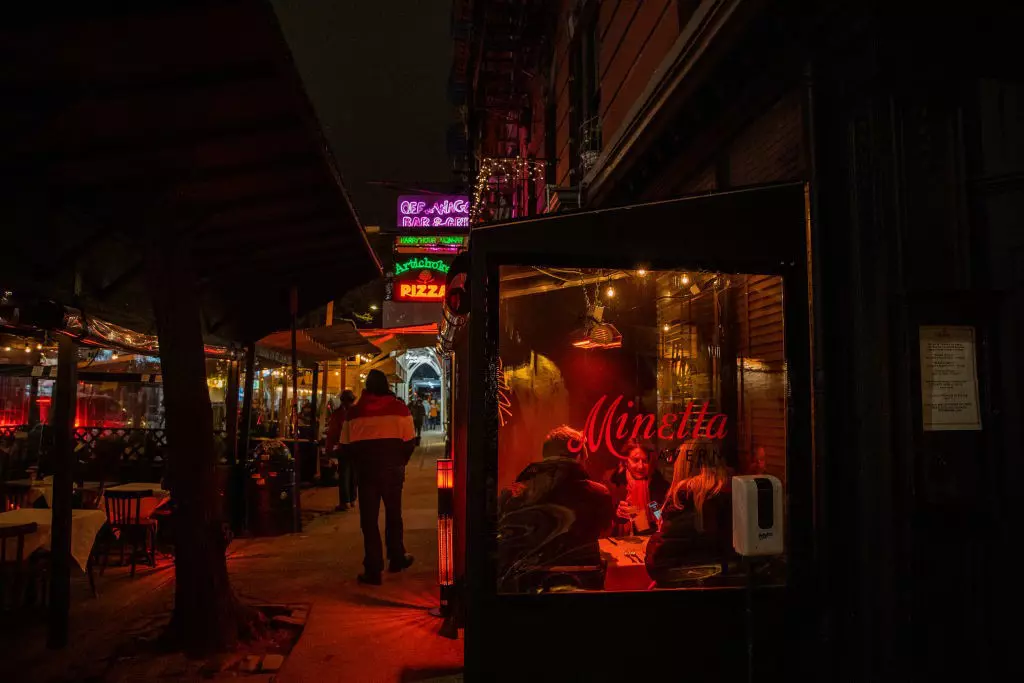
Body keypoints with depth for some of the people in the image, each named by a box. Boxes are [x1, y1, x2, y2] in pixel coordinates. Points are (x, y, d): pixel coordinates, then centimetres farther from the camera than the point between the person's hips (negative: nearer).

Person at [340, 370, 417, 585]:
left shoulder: (354, 411, 0)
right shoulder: (399, 408, -4)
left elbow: (346, 445, 1)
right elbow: (409, 441, -5)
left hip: (365, 470, 0)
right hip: (393, 468, 0)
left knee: (369, 519, 7)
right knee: (393, 514, 18)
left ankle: (373, 570, 6)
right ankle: (396, 559, 29)